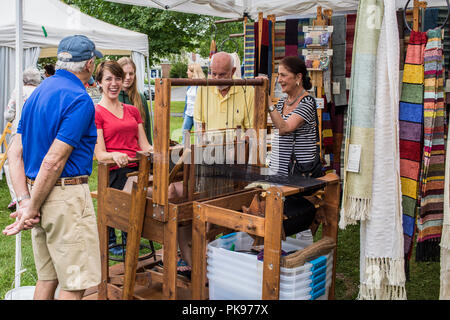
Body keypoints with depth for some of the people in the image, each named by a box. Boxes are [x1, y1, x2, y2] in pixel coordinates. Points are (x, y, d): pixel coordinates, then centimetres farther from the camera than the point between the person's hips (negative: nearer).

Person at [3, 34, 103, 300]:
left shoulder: (39, 92, 11)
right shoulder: (79, 99, -15)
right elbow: (54, 161, -20)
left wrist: (25, 200, 1)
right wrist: (32, 208, -13)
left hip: (38, 191, 9)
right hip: (66, 195, -9)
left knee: (48, 277, 19)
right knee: (76, 283, 2)